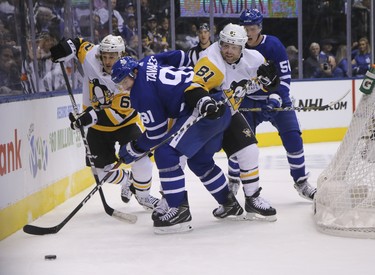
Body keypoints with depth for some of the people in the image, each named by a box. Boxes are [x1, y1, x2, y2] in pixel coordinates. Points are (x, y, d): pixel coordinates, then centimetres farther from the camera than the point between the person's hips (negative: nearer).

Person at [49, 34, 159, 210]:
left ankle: (142, 195, 9)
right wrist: (65, 48, -17)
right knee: (102, 170, 1)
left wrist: (93, 116, -43)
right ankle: (126, 182, 35)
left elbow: (118, 113, -32)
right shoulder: (91, 57, -18)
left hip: (124, 122, -4)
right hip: (97, 126, 4)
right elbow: (79, 44, 5)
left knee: (141, 159, -19)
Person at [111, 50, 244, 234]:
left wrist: (132, 150, 7)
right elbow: (181, 57, 24)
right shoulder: (148, 62, 12)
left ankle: (180, 211, -15)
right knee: (199, 161, 26)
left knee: (165, 153, -15)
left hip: (204, 109, -11)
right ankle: (230, 204, 41)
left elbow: (157, 134, -6)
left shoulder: (142, 94, -11)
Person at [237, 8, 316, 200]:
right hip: (249, 100, 1)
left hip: (276, 98, -1)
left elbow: (285, 76, -15)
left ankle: (301, 183, 4)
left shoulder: (273, 45, -16)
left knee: (292, 137, -9)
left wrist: (275, 98, -27)